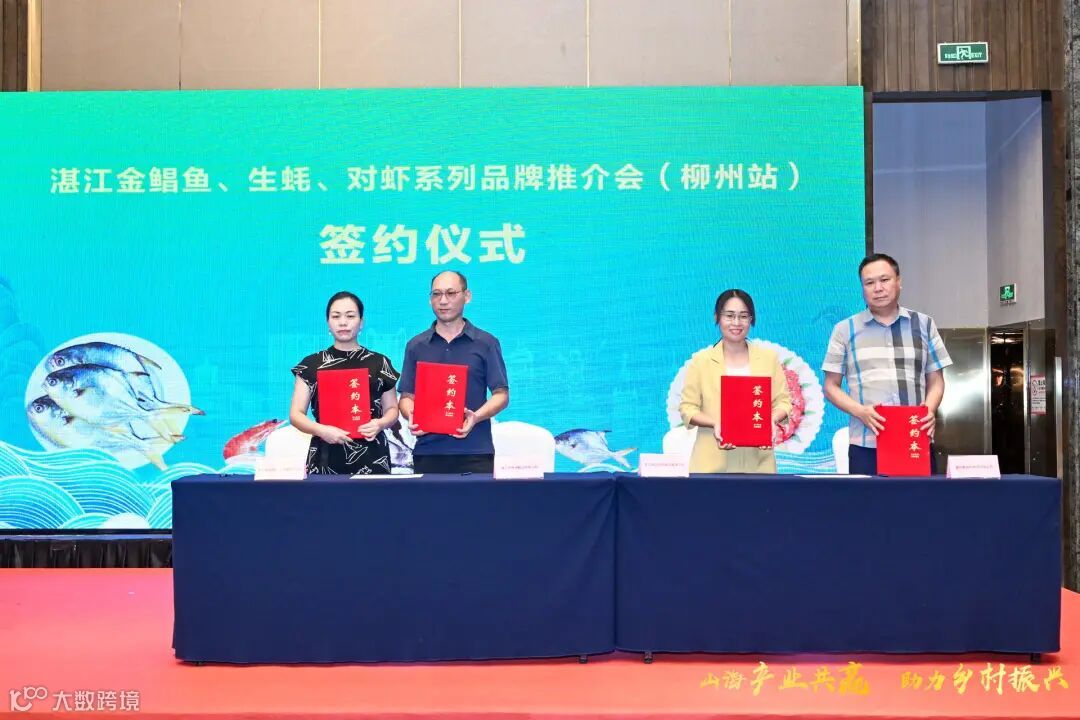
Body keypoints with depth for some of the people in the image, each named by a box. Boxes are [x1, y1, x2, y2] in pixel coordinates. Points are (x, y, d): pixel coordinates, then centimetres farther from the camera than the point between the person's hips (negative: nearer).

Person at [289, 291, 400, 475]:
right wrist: (321, 430, -14)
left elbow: (392, 408, 13)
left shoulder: (379, 363, 8)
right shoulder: (312, 364, 7)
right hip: (326, 459, 0)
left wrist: (380, 423, -9)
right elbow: (296, 414, 5)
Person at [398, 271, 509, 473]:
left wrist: (476, 417, -16)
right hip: (428, 451, 2)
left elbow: (501, 394, 2)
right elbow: (406, 395, 11)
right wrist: (411, 416, -11)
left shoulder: (486, 343, 5)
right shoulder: (416, 346, 12)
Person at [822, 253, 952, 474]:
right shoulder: (845, 329, 9)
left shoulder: (924, 324, 15)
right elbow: (831, 386, 8)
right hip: (866, 445, -1)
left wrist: (930, 409, -7)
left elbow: (936, 380, 15)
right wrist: (861, 412, -11)